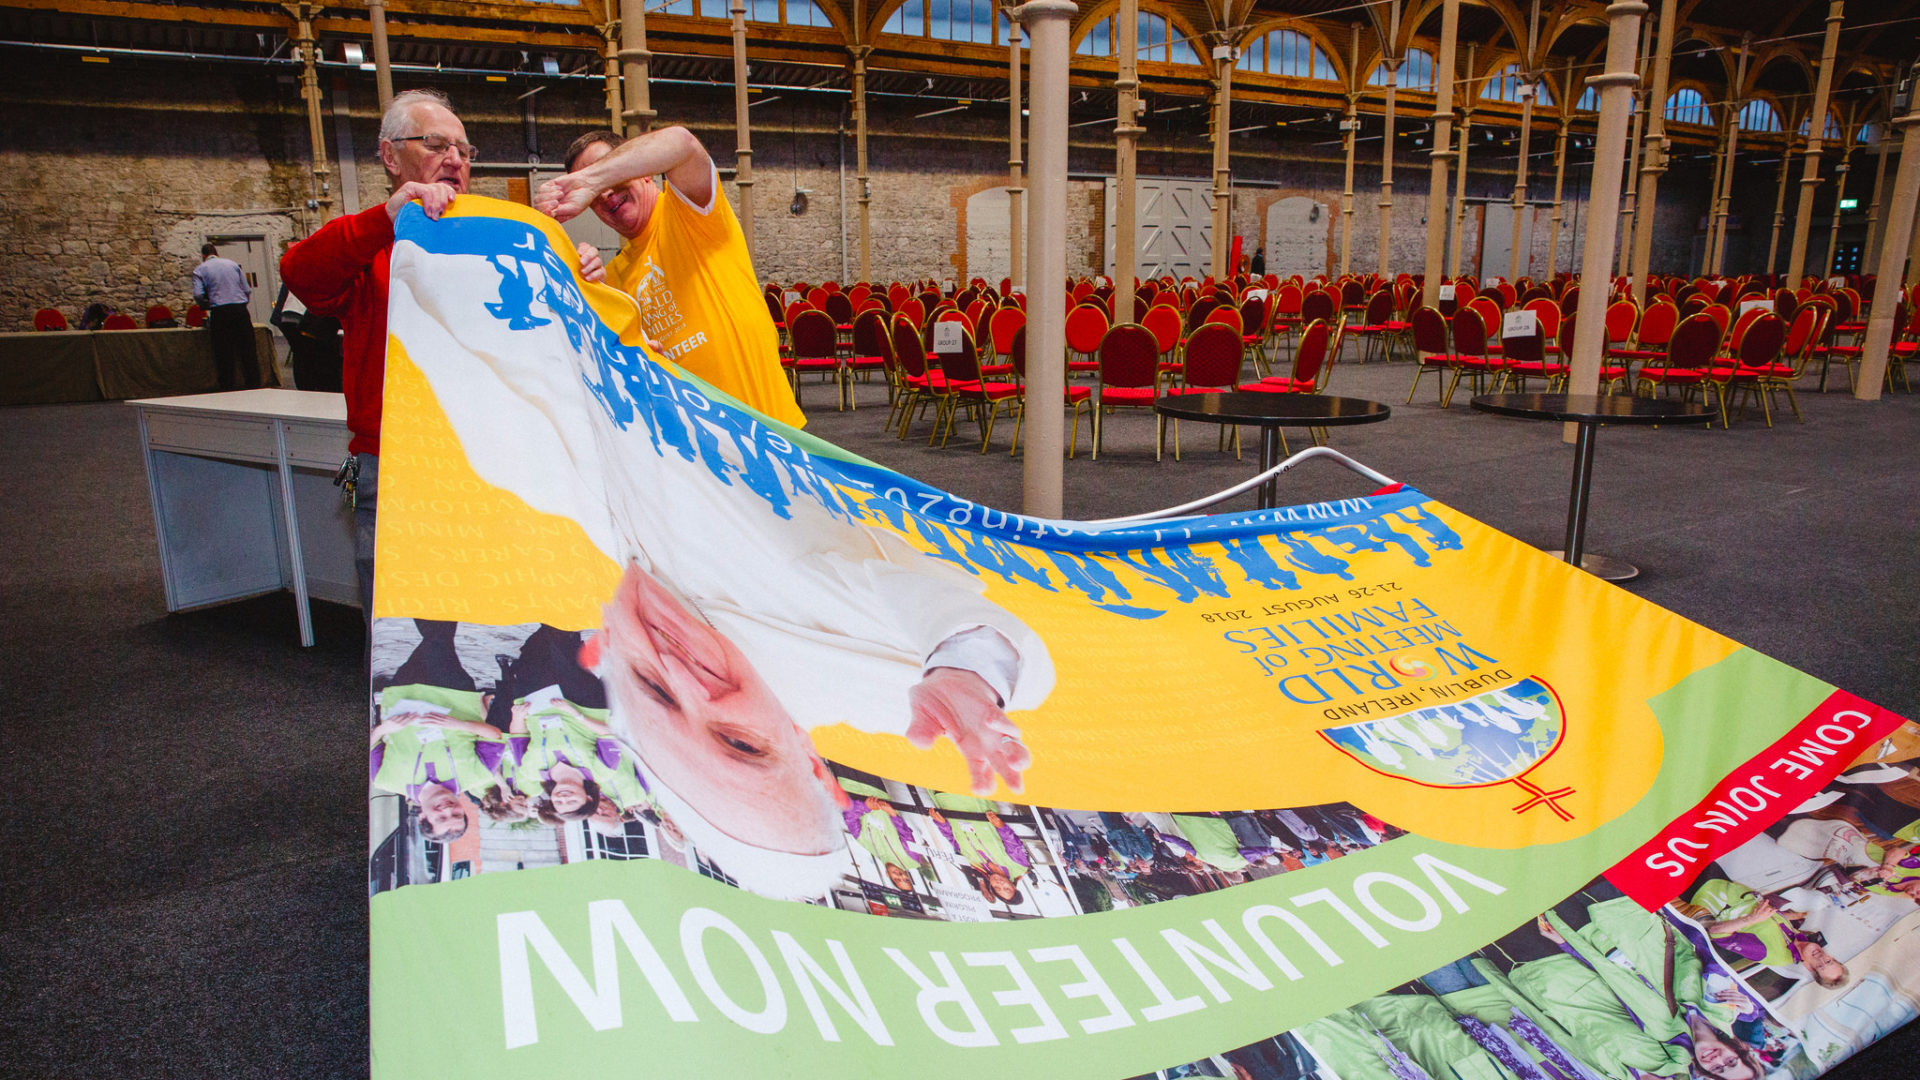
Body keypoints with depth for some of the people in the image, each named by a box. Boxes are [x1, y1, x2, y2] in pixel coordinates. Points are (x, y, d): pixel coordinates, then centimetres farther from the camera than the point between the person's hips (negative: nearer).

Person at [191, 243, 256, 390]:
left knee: (224, 355, 2)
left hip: (220, 312, -2)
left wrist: (208, 306, 14)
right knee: (248, 351, 4)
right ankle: (253, 385, 3)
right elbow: (247, 290, 9)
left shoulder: (200, 269, 7)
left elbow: (198, 295, -5)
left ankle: (228, 390, 2)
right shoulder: (233, 264, 14)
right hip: (240, 309, 2)